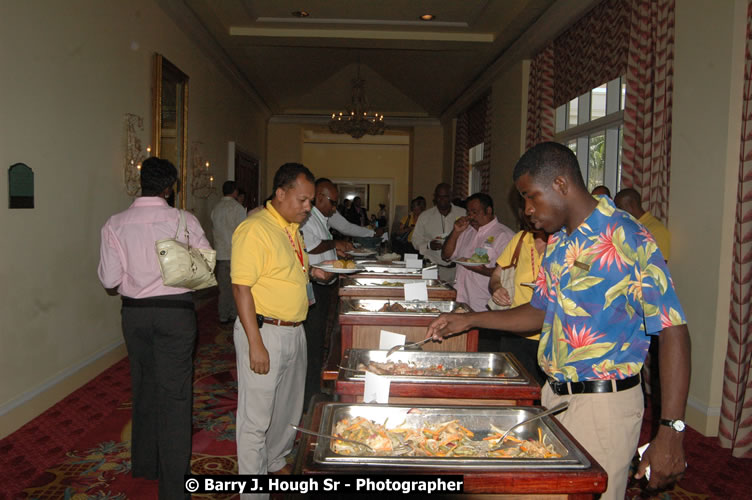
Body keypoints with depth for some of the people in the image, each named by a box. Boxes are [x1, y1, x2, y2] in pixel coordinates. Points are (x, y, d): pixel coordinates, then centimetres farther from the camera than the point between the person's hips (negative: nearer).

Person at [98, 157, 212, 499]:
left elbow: (109, 279, -6)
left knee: (144, 388, 20)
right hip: (176, 313, -3)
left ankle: (144, 465, 38)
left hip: (134, 313, 3)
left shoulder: (115, 224, -6)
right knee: (174, 395, 4)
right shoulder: (185, 221, -10)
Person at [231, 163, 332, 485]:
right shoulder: (255, 229, -17)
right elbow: (241, 287, -20)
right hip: (264, 332, -9)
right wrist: (256, 344, -23)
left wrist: (311, 271, 7)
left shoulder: (291, 227, 11)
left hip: (294, 331, 9)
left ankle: (277, 462, 44)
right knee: (257, 416, 4)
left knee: (288, 408, 22)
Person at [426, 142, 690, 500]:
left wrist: (670, 433, -22)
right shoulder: (557, 242, 10)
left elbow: (673, 332, -19)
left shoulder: (627, 240, -17)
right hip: (554, 396, 8)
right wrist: (469, 320, 14)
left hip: (602, 404, -8)